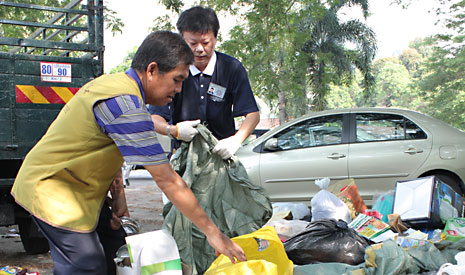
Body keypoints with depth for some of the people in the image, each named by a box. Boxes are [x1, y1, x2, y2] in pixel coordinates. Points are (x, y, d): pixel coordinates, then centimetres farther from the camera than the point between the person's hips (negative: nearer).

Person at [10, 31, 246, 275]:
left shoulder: (112, 82, 5)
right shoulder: (126, 105, -27)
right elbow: (167, 180, -27)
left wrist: (118, 194, 1)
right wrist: (212, 232, -21)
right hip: (51, 188, -10)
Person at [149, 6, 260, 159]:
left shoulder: (232, 68, -3)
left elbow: (253, 114, -6)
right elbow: (154, 117, -5)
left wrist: (236, 140, -26)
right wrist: (173, 130, -28)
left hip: (222, 152, 0)